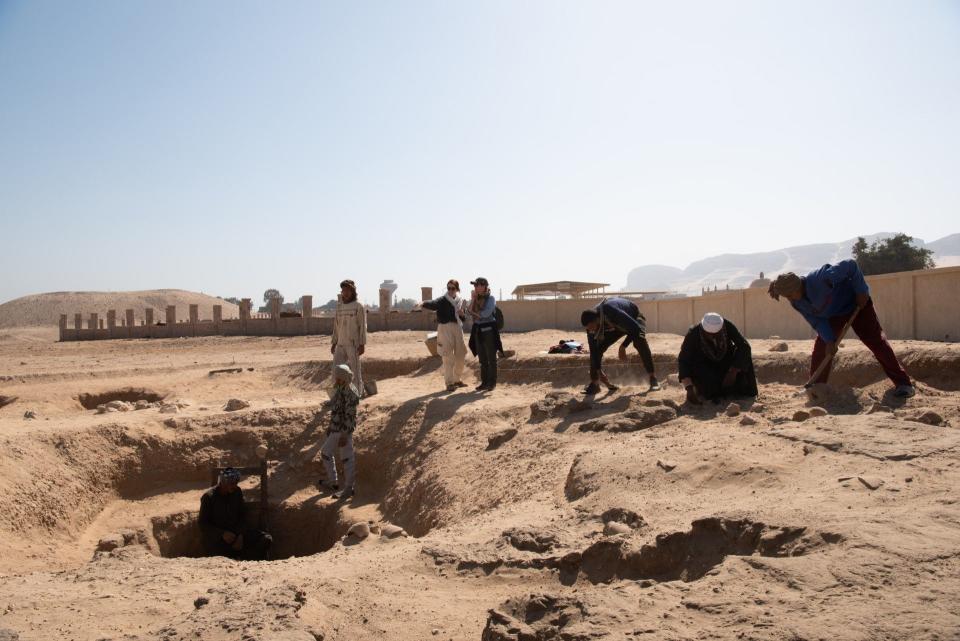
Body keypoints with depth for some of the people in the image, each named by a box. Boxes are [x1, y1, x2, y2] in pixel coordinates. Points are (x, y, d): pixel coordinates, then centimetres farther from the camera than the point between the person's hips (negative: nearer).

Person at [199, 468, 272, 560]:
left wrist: (240, 535, -7)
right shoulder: (208, 497, -10)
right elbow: (203, 525, -7)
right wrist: (222, 534, -21)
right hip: (216, 538, -5)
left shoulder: (237, 492, 4)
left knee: (267, 539, -16)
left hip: (237, 532, 5)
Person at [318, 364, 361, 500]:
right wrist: (331, 427, 21)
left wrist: (344, 435, -23)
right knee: (326, 452, 18)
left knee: (347, 458, 2)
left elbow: (350, 416, -23)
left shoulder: (350, 393, -23)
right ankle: (332, 482, 29)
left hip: (344, 430, -10)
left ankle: (349, 488, 16)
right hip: (336, 429, 10)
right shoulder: (340, 389, 6)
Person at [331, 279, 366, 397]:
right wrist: (334, 343, 13)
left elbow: (363, 326, -10)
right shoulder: (339, 306, 12)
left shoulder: (359, 306, -7)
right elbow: (337, 325, 16)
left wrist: (362, 344, -15)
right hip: (341, 344, 6)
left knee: (354, 369, -3)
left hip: (354, 343, -6)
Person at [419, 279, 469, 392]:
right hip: (445, 328, -6)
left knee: (461, 355, 11)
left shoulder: (461, 301, 11)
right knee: (448, 357, -5)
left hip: (457, 328, 6)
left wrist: (462, 314, -6)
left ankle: (457, 379, 27)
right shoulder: (443, 300, -6)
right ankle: (449, 382, 1)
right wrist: (424, 303, -49)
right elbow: (433, 304, -28)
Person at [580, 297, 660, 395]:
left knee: (639, 341, -34)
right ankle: (594, 383, -2)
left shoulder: (612, 312, -45)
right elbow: (593, 349, -18)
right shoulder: (591, 323, -25)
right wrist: (599, 372, -18)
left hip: (634, 318, -5)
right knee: (597, 348, -12)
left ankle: (653, 378, -26)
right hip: (616, 325, 5)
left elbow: (635, 328, -39)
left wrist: (623, 347, -35)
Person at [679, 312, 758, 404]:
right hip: (703, 364, -3)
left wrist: (733, 372, -35)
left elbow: (744, 346, -26)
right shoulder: (693, 334, -31)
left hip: (725, 360, 3)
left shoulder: (727, 325, -28)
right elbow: (683, 360, -31)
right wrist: (689, 388, -43)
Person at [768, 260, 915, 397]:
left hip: (857, 303, -6)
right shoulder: (797, 303, -18)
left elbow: (851, 265, -32)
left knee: (876, 341, -11)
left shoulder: (820, 278, -41)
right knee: (820, 349, -4)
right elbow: (818, 321, -13)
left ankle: (904, 383, -8)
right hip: (834, 315, 6)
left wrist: (861, 291, -27)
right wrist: (829, 340, -24)